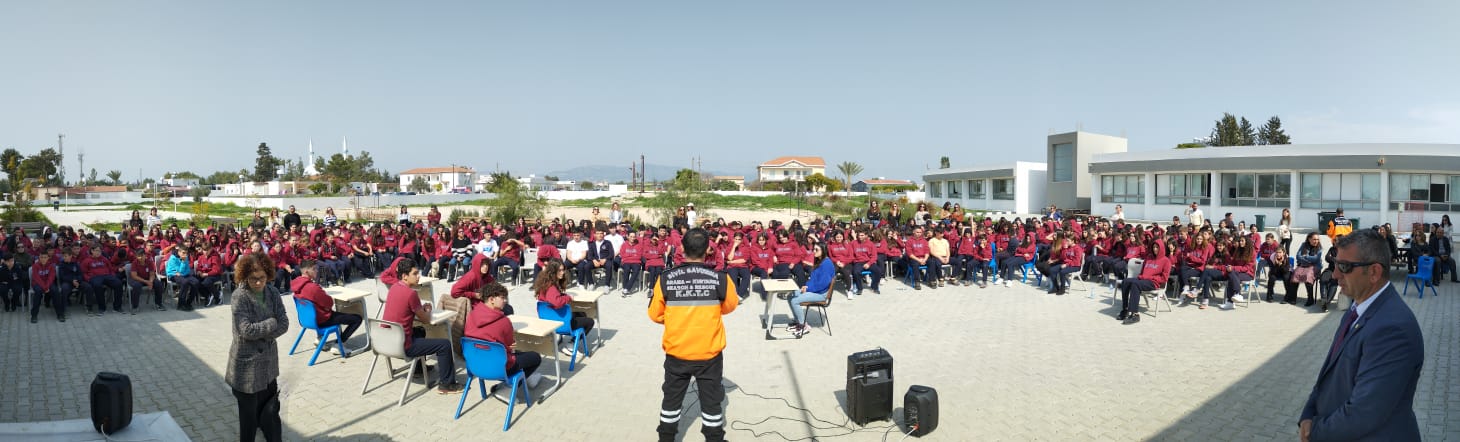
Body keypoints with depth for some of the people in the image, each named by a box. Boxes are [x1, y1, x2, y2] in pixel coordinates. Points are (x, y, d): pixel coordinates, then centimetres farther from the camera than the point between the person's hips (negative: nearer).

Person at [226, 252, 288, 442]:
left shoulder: (271, 293, 0)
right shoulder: (240, 296, -15)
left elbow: (284, 324, -4)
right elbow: (247, 330, -22)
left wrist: (261, 335, -15)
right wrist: (272, 322, -10)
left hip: (268, 363, 4)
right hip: (247, 365, -4)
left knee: (270, 412, 12)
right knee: (249, 416, 8)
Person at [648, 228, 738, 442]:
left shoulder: (666, 279, -14)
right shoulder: (720, 279, -15)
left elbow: (655, 315, -2)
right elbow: (729, 307, 4)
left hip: (676, 351, 1)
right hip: (709, 352, -1)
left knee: (672, 397, 19)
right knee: (711, 399, 14)